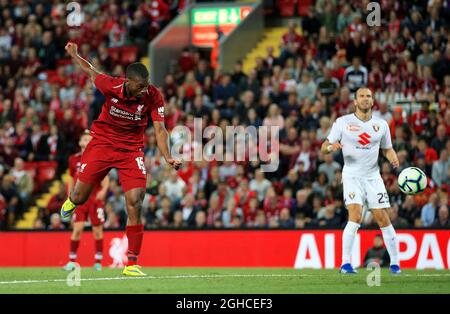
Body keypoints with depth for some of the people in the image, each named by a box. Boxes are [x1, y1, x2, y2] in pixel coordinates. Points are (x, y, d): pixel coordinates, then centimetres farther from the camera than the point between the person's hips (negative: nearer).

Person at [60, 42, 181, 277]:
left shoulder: (153, 96, -18)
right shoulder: (110, 85, -19)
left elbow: (159, 128, -17)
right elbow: (91, 71, 2)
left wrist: (167, 157, -31)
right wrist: (74, 55, 15)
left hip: (131, 149, 0)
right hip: (102, 142, 0)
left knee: (135, 203, -14)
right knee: (79, 197, 5)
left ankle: (131, 264, -7)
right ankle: (71, 200, 49)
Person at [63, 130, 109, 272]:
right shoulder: (74, 159, 7)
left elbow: (106, 178, -1)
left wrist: (104, 190, -20)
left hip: (96, 198, -1)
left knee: (97, 230, 2)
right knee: (77, 228, -10)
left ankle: (98, 262, 13)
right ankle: (72, 261, -2)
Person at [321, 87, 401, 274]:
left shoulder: (381, 125, 7)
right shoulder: (342, 122, 0)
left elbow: (387, 148, 20)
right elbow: (324, 147, 1)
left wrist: (393, 157, -3)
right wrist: (331, 147, -22)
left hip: (373, 176, 3)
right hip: (352, 176, -3)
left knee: (383, 219, -1)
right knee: (355, 217, -20)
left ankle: (395, 263, 13)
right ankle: (345, 263, -17)